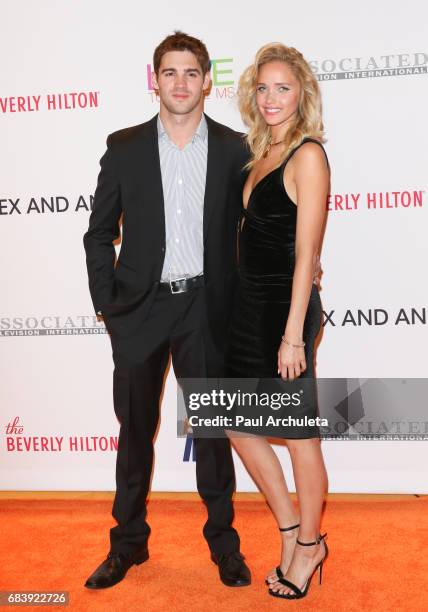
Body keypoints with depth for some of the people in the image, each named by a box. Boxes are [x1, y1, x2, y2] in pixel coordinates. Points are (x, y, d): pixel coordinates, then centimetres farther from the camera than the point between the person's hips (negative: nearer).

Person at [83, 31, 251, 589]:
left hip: (206, 306, 0)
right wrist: (106, 304, -2)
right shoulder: (124, 147, 2)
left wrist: (243, 302, 0)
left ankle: (223, 542, 24)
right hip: (139, 307, 1)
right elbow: (100, 234, 5)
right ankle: (129, 541, 27)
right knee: (136, 428, 11)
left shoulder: (233, 149, 2)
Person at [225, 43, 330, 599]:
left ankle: (308, 546, 26)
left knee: (298, 434, 6)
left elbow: (306, 251, -17)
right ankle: (292, 532, 31)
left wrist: (294, 334, -19)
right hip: (249, 304, 9)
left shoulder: (307, 155, -12)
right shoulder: (262, 153, 12)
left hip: (285, 307, -9)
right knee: (239, 423, 15)